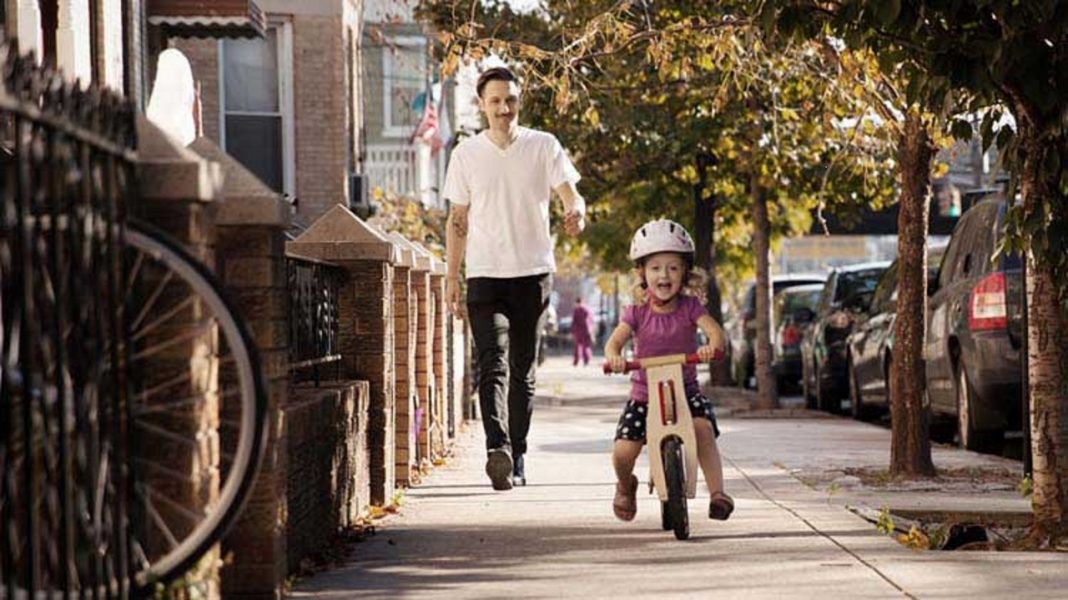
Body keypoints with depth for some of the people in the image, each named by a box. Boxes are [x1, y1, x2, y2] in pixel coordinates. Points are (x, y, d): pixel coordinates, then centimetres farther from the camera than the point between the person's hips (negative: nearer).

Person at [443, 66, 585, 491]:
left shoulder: (543, 146, 3)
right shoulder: (467, 154, 6)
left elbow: (568, 193, -7)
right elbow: (457, 220, 11)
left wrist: (576, 213, -31)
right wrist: (452, 278, 8)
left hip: (533, 273, 1)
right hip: (485, 275, -1)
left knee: (523, 371, 8)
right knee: (493, 364, -17)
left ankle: (517, 458, 17)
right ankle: (497, 449, -31)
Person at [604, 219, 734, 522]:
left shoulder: (689, 307, -4)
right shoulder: (637, 312, -3)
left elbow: (714, 329, -19)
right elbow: (615, 340, -14)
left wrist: (712, 346, -43)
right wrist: (613, 356, -39)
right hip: (644, 395, 1)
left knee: (703, 426, -32)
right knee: (623, 451, -13)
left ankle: (717, 491, -29)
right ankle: (626, 486, 23)